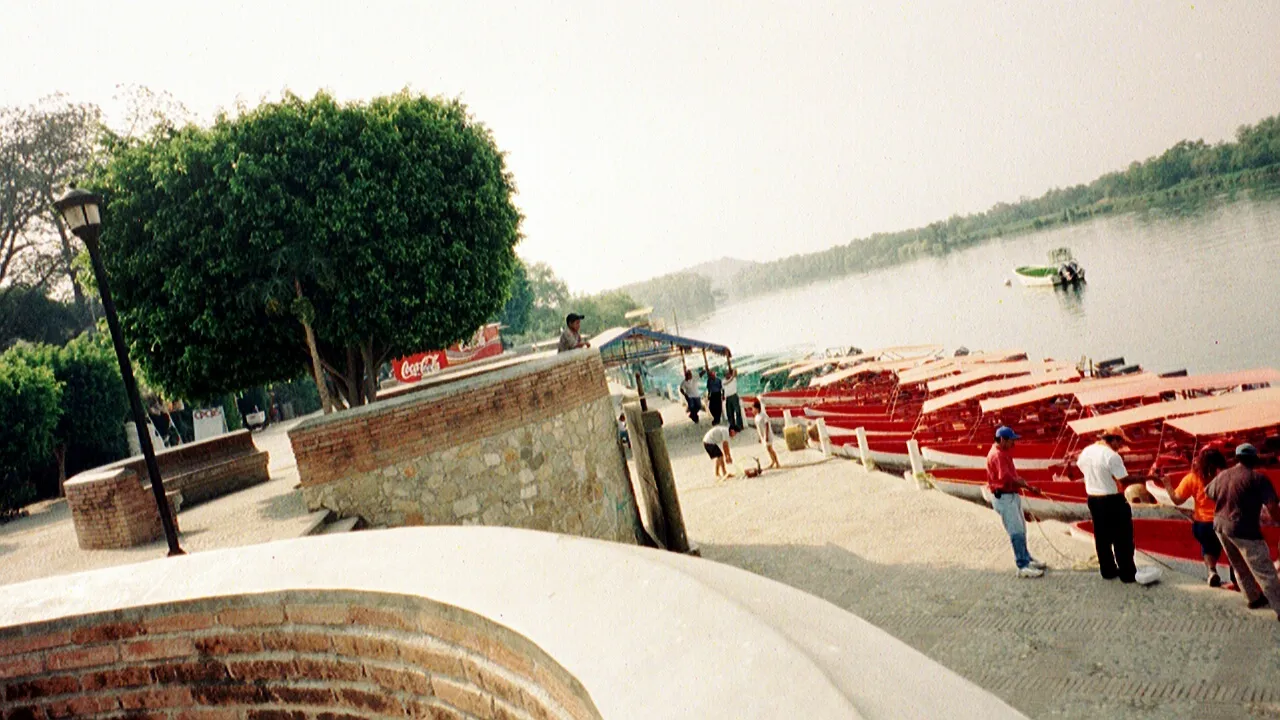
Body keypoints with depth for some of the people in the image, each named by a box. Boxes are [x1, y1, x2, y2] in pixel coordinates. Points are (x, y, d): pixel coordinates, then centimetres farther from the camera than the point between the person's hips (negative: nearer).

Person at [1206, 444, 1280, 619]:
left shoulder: (1222, 476, 6)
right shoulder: (1258, 478, -13)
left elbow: (1207, 493, 25)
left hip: (1220, 526, 7)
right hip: (1244, 529, -7)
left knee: (1239, 567, 24)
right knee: (1264, 571, -2)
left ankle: (1254, 598, 37)